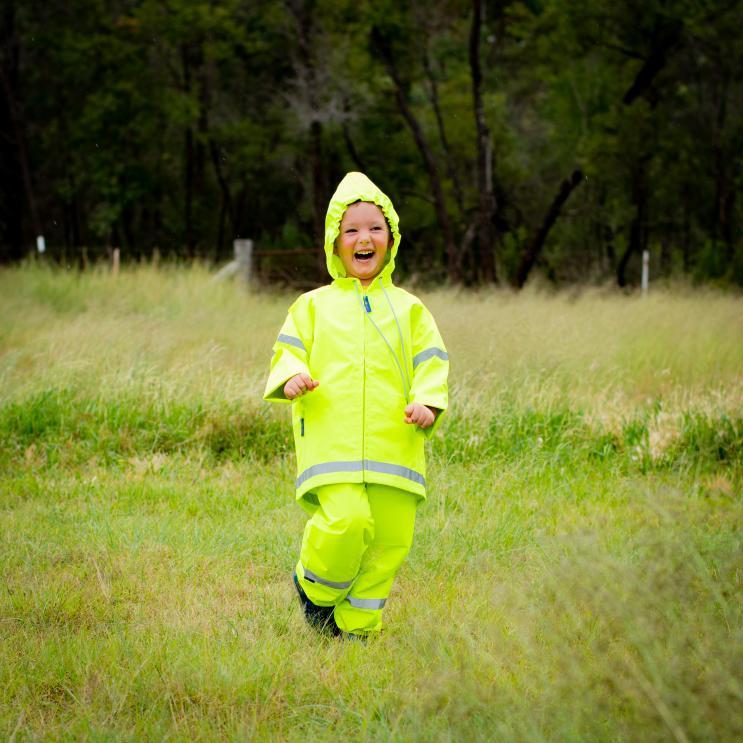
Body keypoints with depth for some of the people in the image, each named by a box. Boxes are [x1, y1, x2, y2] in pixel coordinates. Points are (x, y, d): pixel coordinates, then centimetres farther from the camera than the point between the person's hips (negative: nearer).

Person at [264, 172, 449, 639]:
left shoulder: (408, 309, 17)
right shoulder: (315, 306, 15)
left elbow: (430, 362, 12)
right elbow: (288, 349, 13)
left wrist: (429, 403, -7)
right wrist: (291, 377, -11)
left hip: (393, 441, 2)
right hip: (332, 439, -2)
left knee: (390, 538, -2)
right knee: (347, 521, -23)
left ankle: (358, 626, 15)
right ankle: (315, 588, 6)